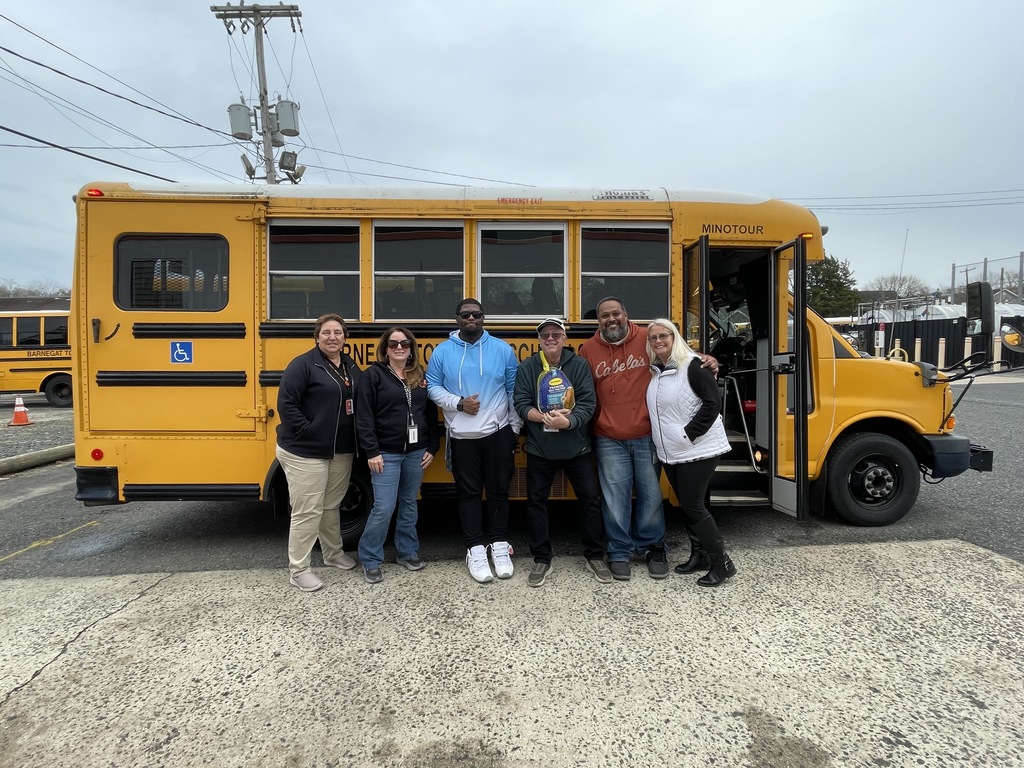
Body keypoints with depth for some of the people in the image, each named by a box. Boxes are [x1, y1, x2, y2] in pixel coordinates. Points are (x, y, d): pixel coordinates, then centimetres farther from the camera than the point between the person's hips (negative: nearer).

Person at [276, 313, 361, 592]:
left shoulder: (351, 366, 9)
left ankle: (333, 553, 38)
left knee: (331, 505, 20)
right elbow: (285, 403, -17)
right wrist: (307, 433, -18)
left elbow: (359, 403, 16)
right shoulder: (303, 364, -12)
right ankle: (298, 570, 14)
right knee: (307, 511, 0)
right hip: (305, 452, -7)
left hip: (342, 451, 7)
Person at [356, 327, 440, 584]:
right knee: (383, 508, -4)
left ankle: (408, 552, 31)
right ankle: (370, 560, 13)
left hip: (415, 452, 5)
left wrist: (432, 447, 6)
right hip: (386, 453, -4)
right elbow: (364, 417, -9)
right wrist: (372, 451, -14)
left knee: (409, 504, 15)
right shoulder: (374, 375, -5)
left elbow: (431, 414, 11)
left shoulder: (420, 376, 8)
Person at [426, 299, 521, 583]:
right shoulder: (443, 351, 0)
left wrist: (514, 428, 2)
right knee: (469, 493, 7)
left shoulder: (502, 349, 0)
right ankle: (476, 549, 17)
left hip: (498, 433, 0)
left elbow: (515, 391, 3)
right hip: (461, 436, 0)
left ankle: (499, 546, 23)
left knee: (498, 490, 9)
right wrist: (458, 403, -15)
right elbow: (433, 387, 1)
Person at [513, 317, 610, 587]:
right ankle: (541, 559, 23)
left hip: (576, 447, 0)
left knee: (590, 499, 7)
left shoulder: (579, 364, -3)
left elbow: (588, 403, -10)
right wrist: (545, 417, -23)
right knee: (536, 501, 7)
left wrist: (568, 421, -27)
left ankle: (595, 557, 25)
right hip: (539, 448, 1)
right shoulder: (527, 367, -1)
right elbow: (521, 404, -6)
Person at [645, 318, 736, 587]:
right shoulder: (654, 371, 8)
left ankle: (722, 563, 8)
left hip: (698, 450, -7)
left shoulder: (692, 366, -14)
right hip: (670, 453, 8)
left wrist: (689, 434, -20)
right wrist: (661, 441, 8)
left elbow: (713, 402, -18)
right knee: (686, 505, 14)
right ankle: (701, 553, 30)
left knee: (693, 505, -6)